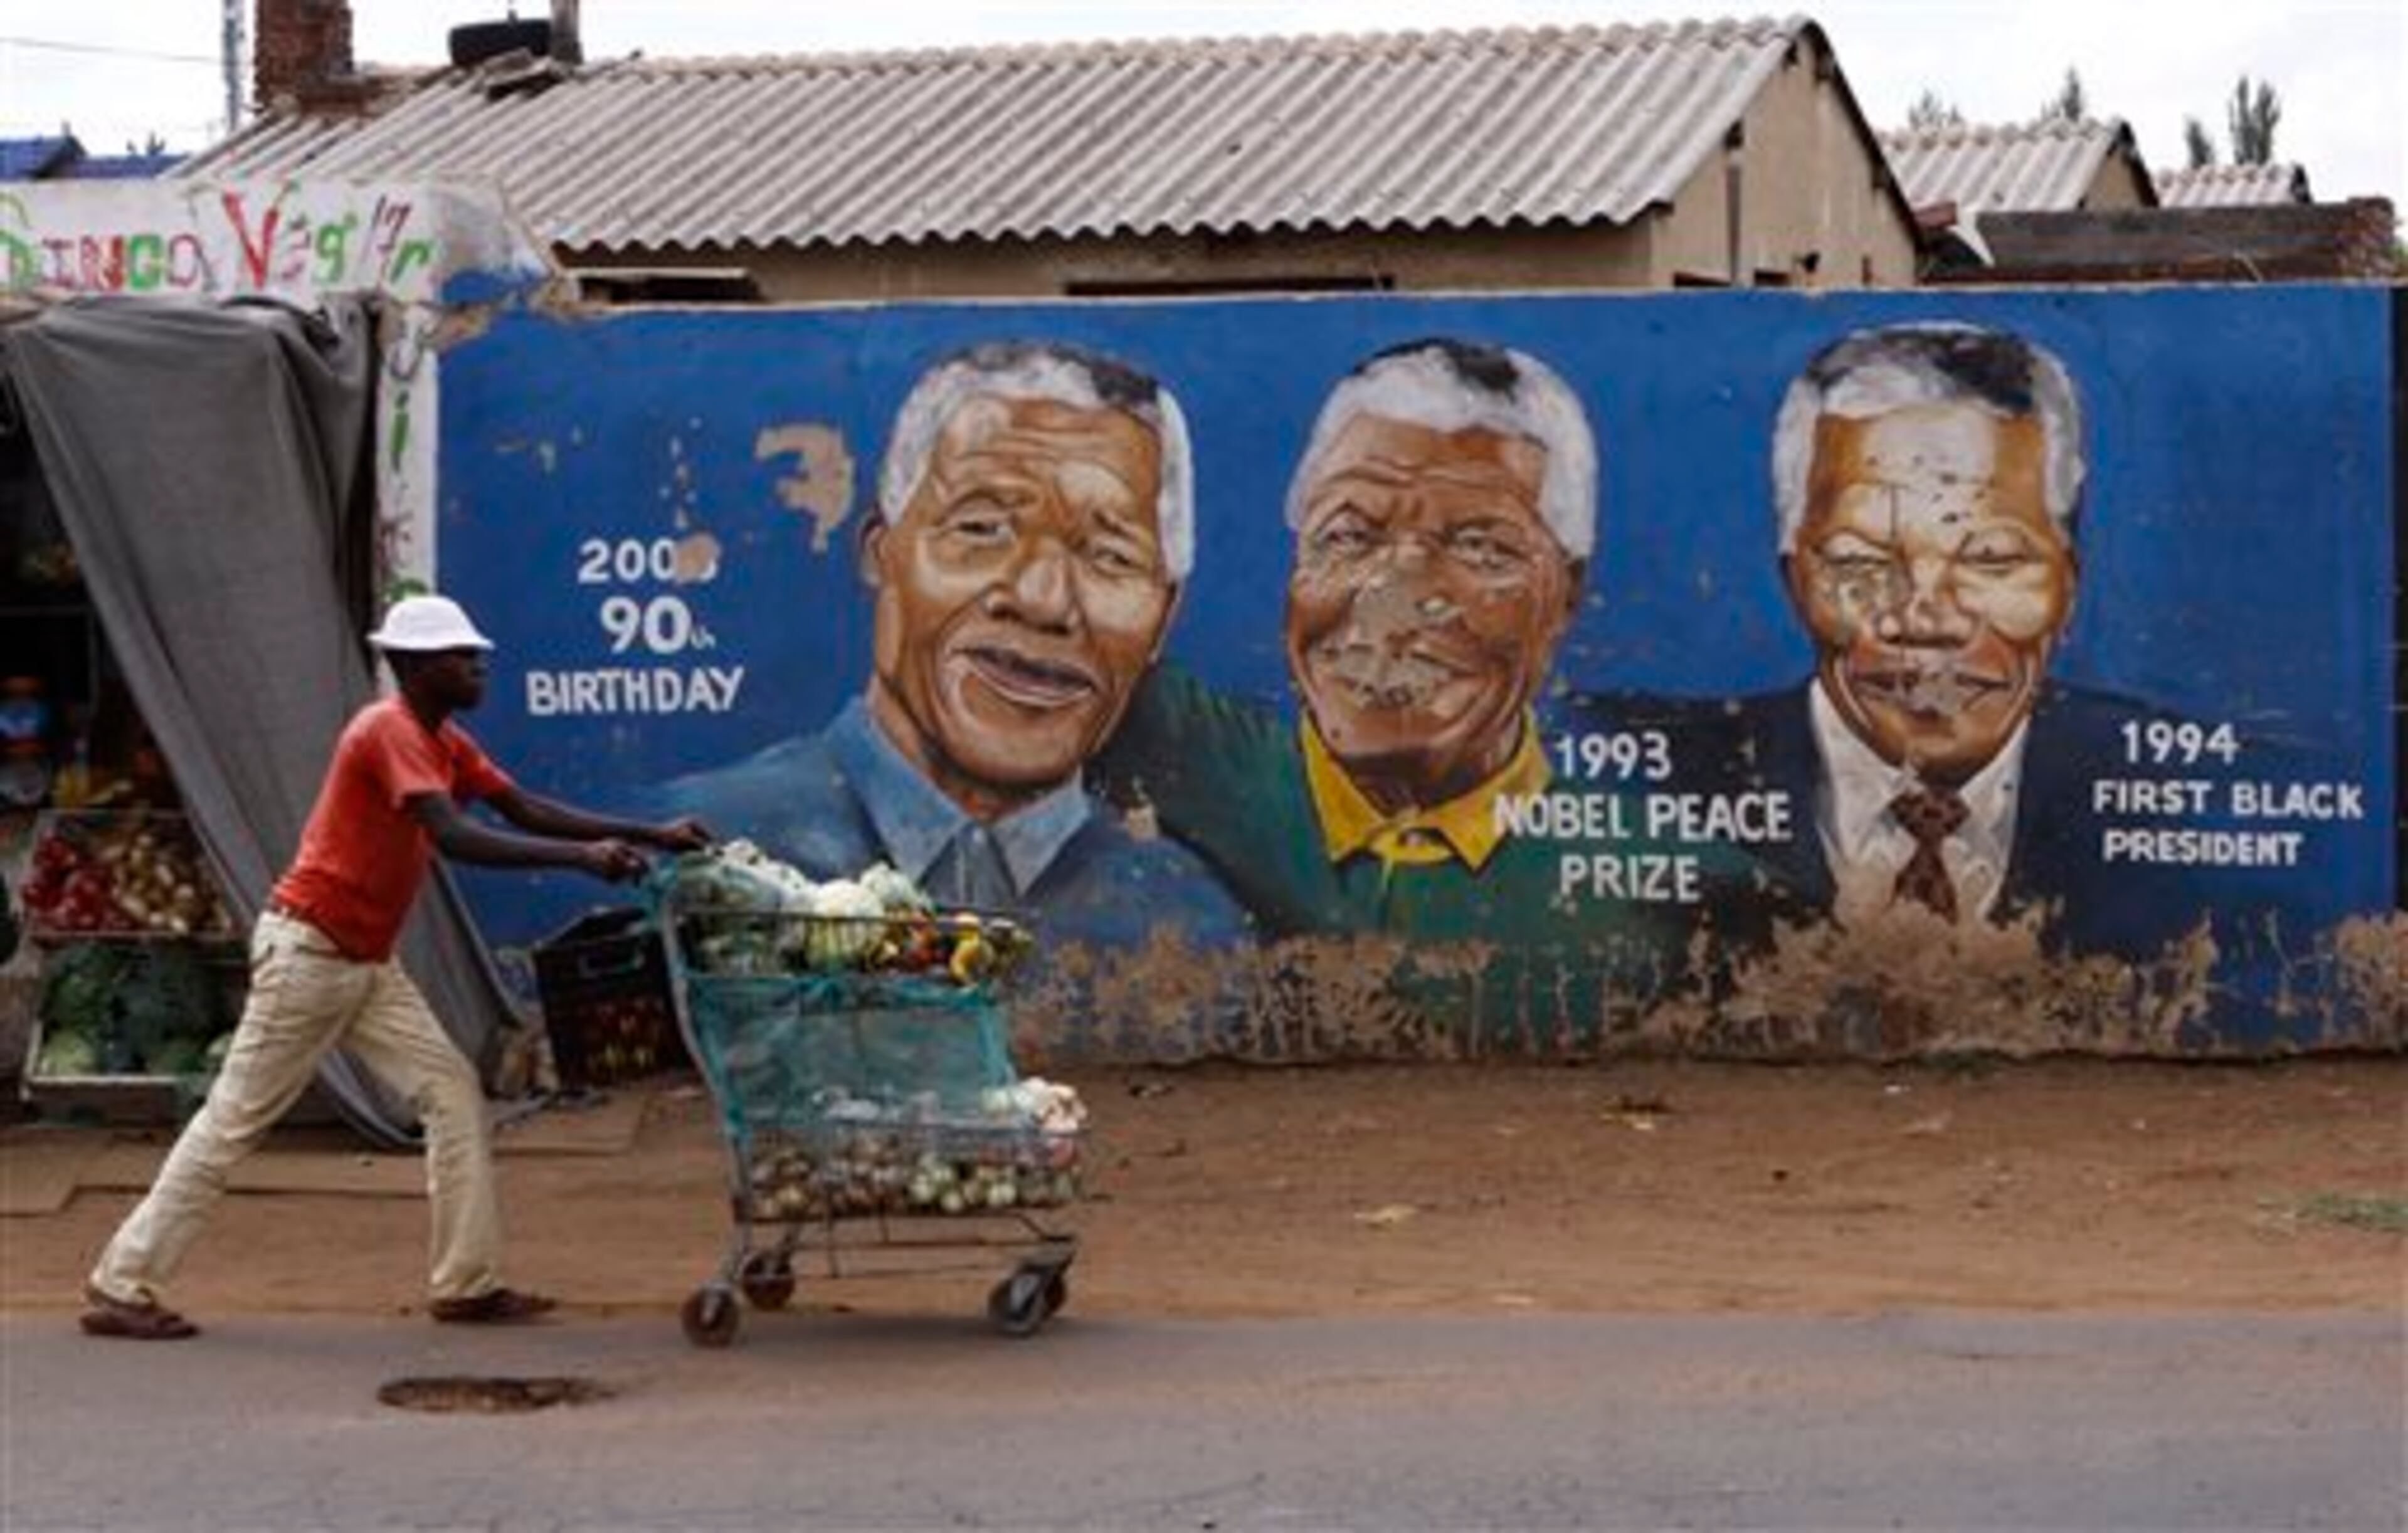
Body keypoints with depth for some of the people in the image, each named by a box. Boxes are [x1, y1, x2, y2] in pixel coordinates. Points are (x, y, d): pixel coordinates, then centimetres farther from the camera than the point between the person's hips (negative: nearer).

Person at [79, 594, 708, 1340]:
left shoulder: (443, 742, 10)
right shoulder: (390, 732, -20)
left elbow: (527, 810, 8)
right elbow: (454, 838, -31)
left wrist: (649, 836, 1)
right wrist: (581, 857, -33)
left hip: (366, 964, 9)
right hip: (308, 951, -9)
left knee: (454, 1094, 3)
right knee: (236, 1117, -4)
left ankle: (469, 1283, 4)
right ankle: (119, 1287, 3)